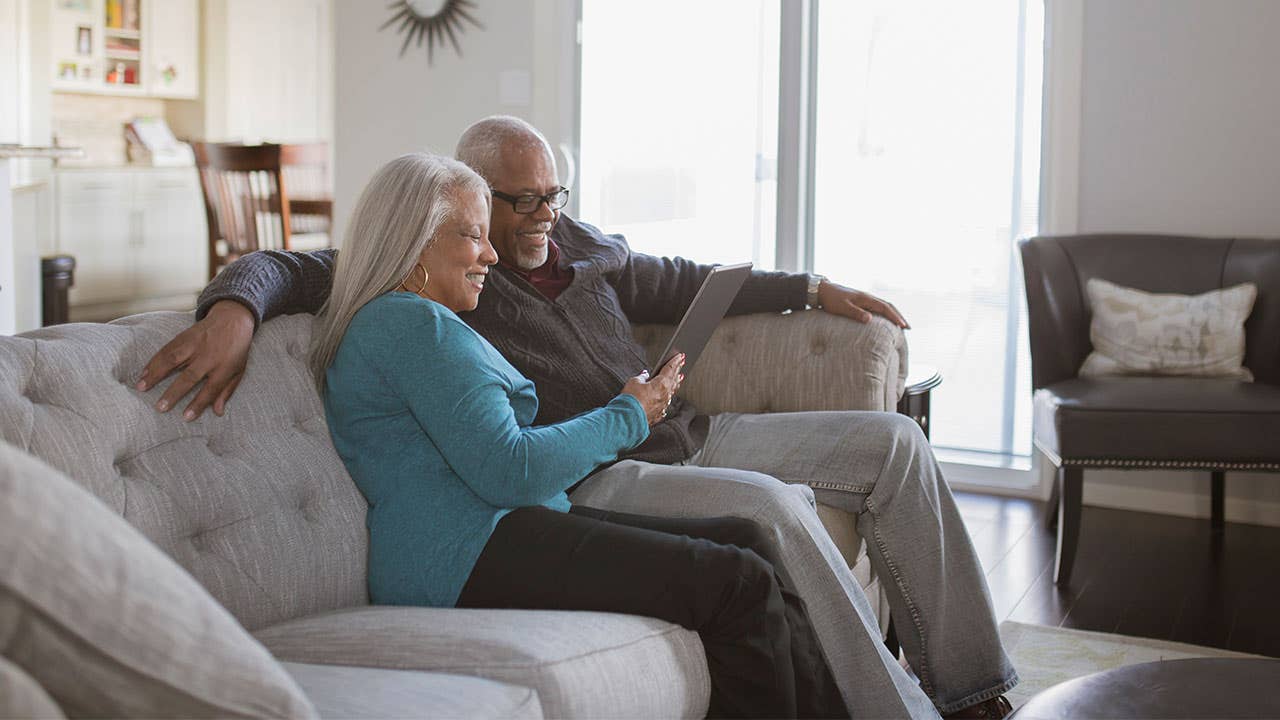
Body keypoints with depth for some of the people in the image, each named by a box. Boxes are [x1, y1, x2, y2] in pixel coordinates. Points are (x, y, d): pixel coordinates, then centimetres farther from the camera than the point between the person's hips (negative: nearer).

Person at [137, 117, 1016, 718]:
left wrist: (813, 288, 27)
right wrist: (234, 307, -33)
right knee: (773, 505, -34)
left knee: (891, 440, 2)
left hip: (686, 433, 9)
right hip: (587, 481, -8)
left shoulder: (581, 246, 17)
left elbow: (681, 281, 29)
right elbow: (284, 269, -10)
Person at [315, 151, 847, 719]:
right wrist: (628, 417, -2)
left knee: (745, 540, 4)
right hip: (467, 556, -11)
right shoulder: (412, 322, -10)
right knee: (738, 583, -17)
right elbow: (509, 473, -18)